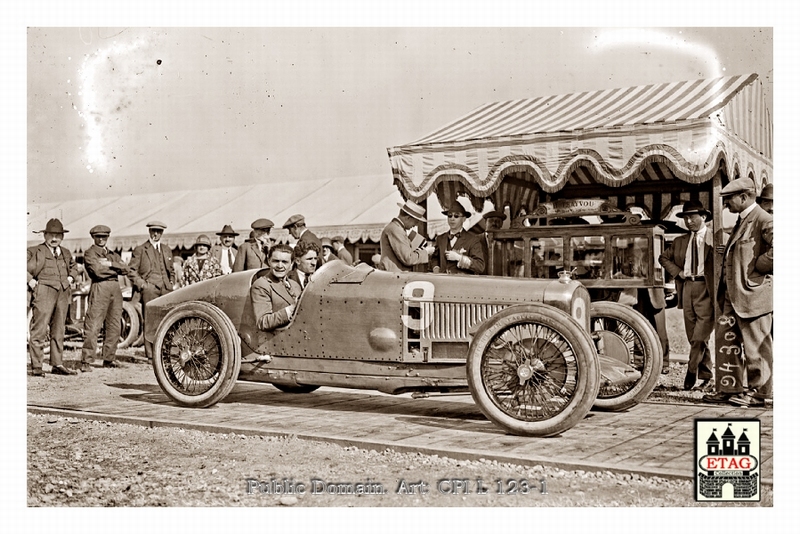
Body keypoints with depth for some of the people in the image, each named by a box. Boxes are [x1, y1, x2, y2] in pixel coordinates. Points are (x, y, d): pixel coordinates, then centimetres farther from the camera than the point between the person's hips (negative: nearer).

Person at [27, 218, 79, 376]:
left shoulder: (66, 253, 18)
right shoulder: (35, 251, 2)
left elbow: (73, 267, 34)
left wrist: (71, 278, 17)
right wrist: (30, 281, -8)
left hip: (63, 293, 6)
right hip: (44, 292, -6)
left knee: (59, 330, 10)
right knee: (39, 329, -8)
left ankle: (57, 364, 16)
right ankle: (36, 366, -4)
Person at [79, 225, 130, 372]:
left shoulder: (113, 254, 23)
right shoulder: (89, 253, 4)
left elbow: (125, 270, 6)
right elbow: (97, 271, -13)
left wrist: (110, 264, -6)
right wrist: (115, 268, 0)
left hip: (115, 288, 6)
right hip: (99, 288, -6)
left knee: (114, 326, 8)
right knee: (92, 326, -9)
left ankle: (109, 359, 17)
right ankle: (86, 361, -7)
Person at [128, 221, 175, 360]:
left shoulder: (167, 250, 21)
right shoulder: (140, 250, 7)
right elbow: (131, 270, 3)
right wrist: (141, 284, -7)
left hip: (166, 290, 4)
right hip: (149, 290, -4)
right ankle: (150, 353, -6)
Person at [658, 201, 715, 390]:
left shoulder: (715, 239, -1)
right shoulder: (680, 241, 14)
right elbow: (663, 257, 26)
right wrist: (677, 271, 10)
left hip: (706, 290, -5)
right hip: (687, 288, 5)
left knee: (699, 337, -11)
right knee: (694, 338, 9)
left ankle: (691, 373, -2)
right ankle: (706, 375, 19)